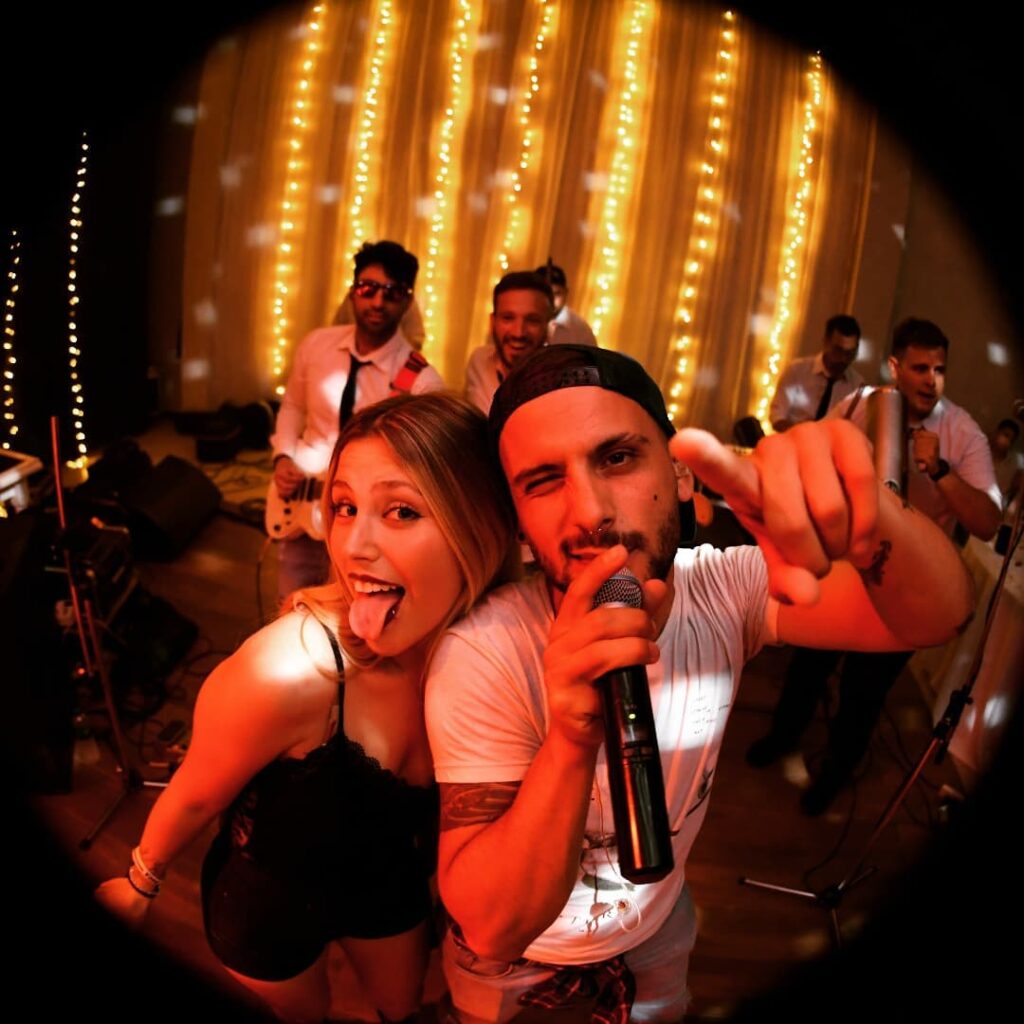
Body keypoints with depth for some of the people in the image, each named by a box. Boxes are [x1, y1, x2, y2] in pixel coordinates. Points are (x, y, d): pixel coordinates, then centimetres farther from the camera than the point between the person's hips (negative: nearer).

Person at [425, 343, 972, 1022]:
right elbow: (494, 928, -34)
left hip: (658, 925, 3)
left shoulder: (725, 591, -24)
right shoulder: (481, 659, -34)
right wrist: (573, 741, -52)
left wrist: (865, 498, -52)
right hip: (512, 960, -2)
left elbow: (939, 614, -31)